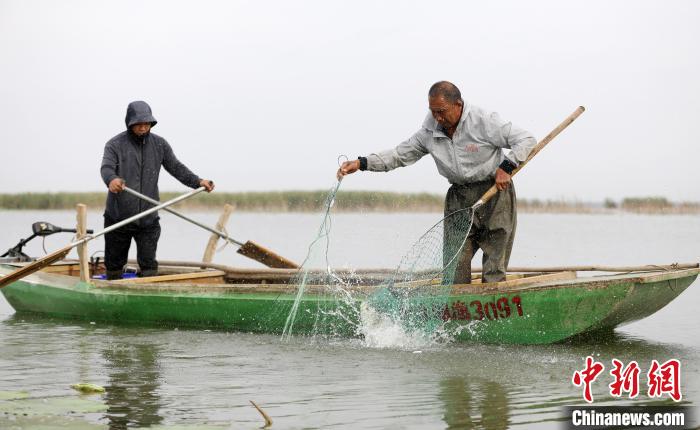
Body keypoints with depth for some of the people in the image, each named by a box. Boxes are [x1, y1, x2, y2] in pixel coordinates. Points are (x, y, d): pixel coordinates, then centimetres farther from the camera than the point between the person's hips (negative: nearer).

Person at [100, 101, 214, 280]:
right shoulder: (115, 144, -6)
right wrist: (111, 179, -45)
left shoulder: (159, 144, 6)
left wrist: (197, 181, -7)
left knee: (149, 265, -2)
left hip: (148, 220, 2)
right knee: (114, 264, 9)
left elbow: (176, 167, 9)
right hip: (118, 217, -2)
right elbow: (106, 167, -21)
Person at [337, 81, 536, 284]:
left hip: (494, 192, -4)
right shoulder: (430, 130, -1)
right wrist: (361, 163, -6)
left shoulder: (485, 121, -14)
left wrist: (506, 167, -21)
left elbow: (526, 140, -9)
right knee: (455, 260, -2)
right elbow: (401, 154, 5)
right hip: (459, 198, 4)